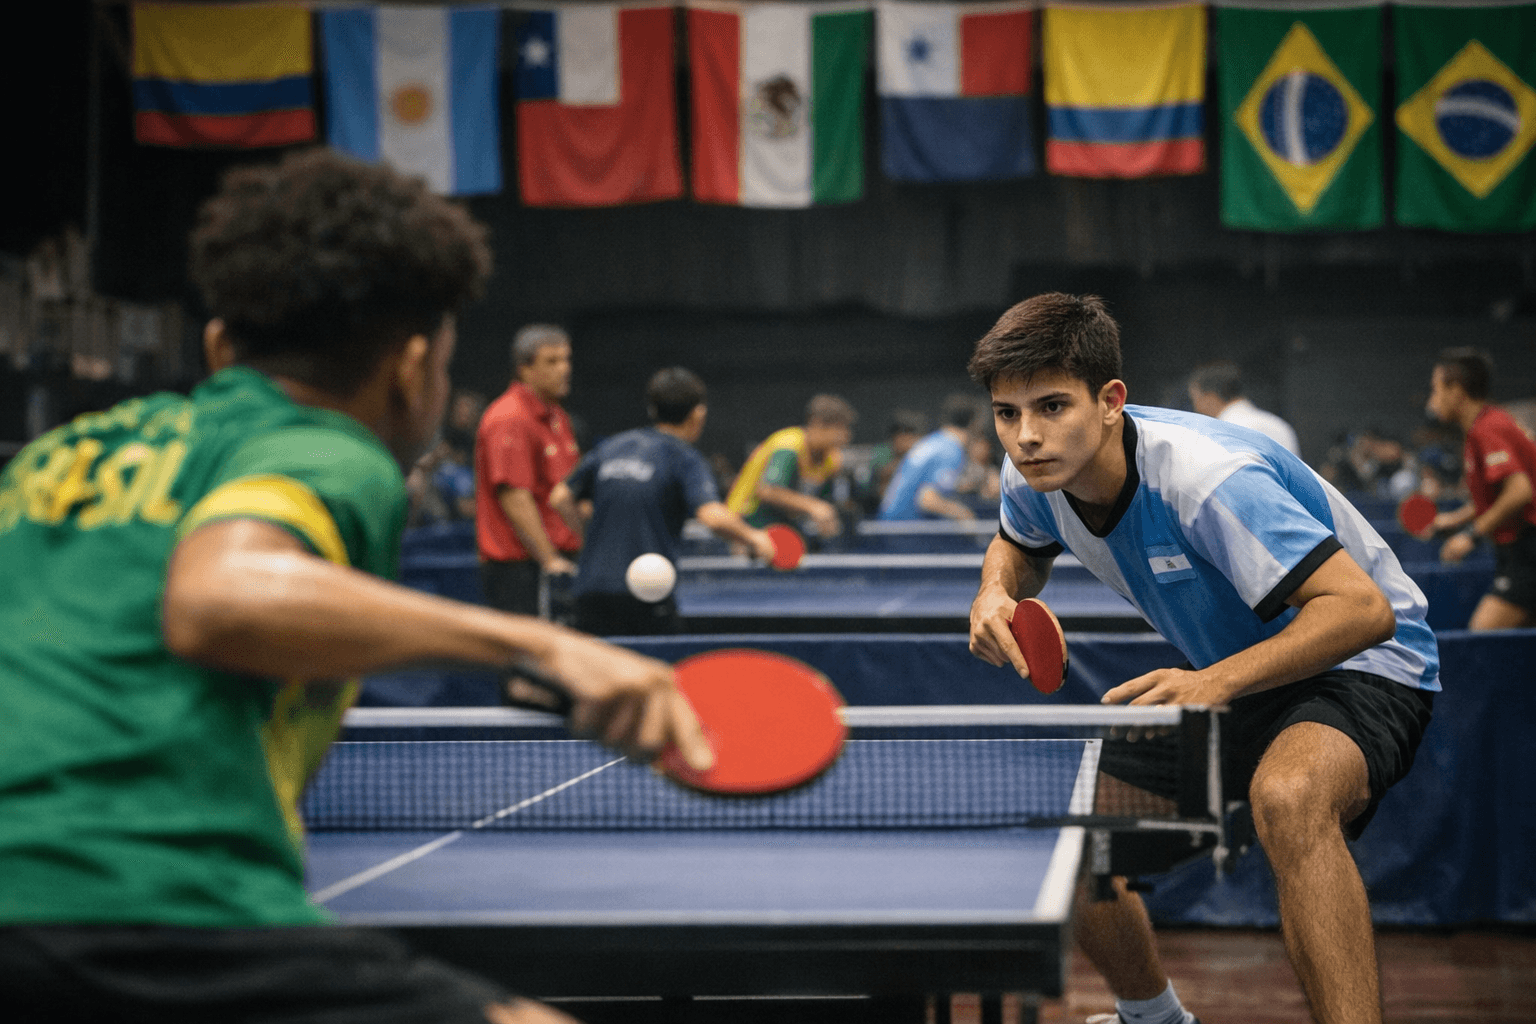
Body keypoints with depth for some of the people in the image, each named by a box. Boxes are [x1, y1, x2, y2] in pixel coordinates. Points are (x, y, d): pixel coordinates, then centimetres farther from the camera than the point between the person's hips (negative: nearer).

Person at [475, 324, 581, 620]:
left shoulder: (558, 418, 17)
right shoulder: (509, 420, -13)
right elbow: (515, 498, -20)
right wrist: (550, 560, -21)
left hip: (557, 564, 9)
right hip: (520, 565, -9)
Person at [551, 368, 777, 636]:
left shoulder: (610, 447, 14)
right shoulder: (685, 459, -2)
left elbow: (560, 498, 18)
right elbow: (714, 516, -18)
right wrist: (753, 538, -2)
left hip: (590, 591, 5)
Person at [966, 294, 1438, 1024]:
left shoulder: (1206, 479, -34)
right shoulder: (1036, 473, -11)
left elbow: (1363, 608, -36)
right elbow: (1020, 548, 14)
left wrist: (1219, 682, -46)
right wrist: (996, 593, -9)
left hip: (1355, 661, -8)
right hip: (1218, 677, 8)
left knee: (1287, 798, -41)